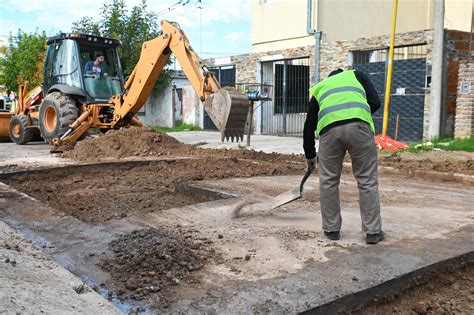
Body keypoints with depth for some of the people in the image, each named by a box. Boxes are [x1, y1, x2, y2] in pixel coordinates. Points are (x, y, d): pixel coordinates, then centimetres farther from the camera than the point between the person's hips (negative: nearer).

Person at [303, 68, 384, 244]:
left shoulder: (319, 88, 34)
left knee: (328, 181, 15)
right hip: (358, 126, -1)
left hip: (329, 129, 1)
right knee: (367, 181, 9)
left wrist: (310, 155, 44)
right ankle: (373, 232, 14)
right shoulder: (356, 75, 31)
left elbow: (309, 125, 33)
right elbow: (375, 102, 16)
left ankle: (331, 229, 22)